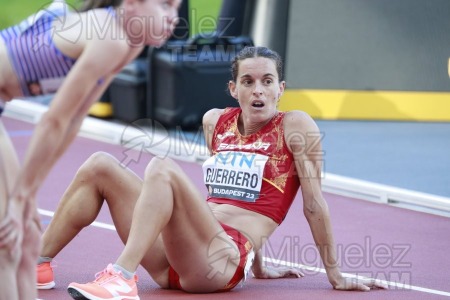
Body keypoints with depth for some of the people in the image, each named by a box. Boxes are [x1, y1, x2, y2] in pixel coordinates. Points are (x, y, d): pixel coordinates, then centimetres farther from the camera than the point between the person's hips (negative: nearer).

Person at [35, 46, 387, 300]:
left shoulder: (296, 126, 0)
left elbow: (314, 202, 0)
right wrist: (258, 266, 30)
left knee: (162, 168, -28)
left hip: (222, 260, -7)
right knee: (100, 167, -2)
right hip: (173, 262, 7)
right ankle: (39, 264, -6)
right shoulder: (215, 122, 17)